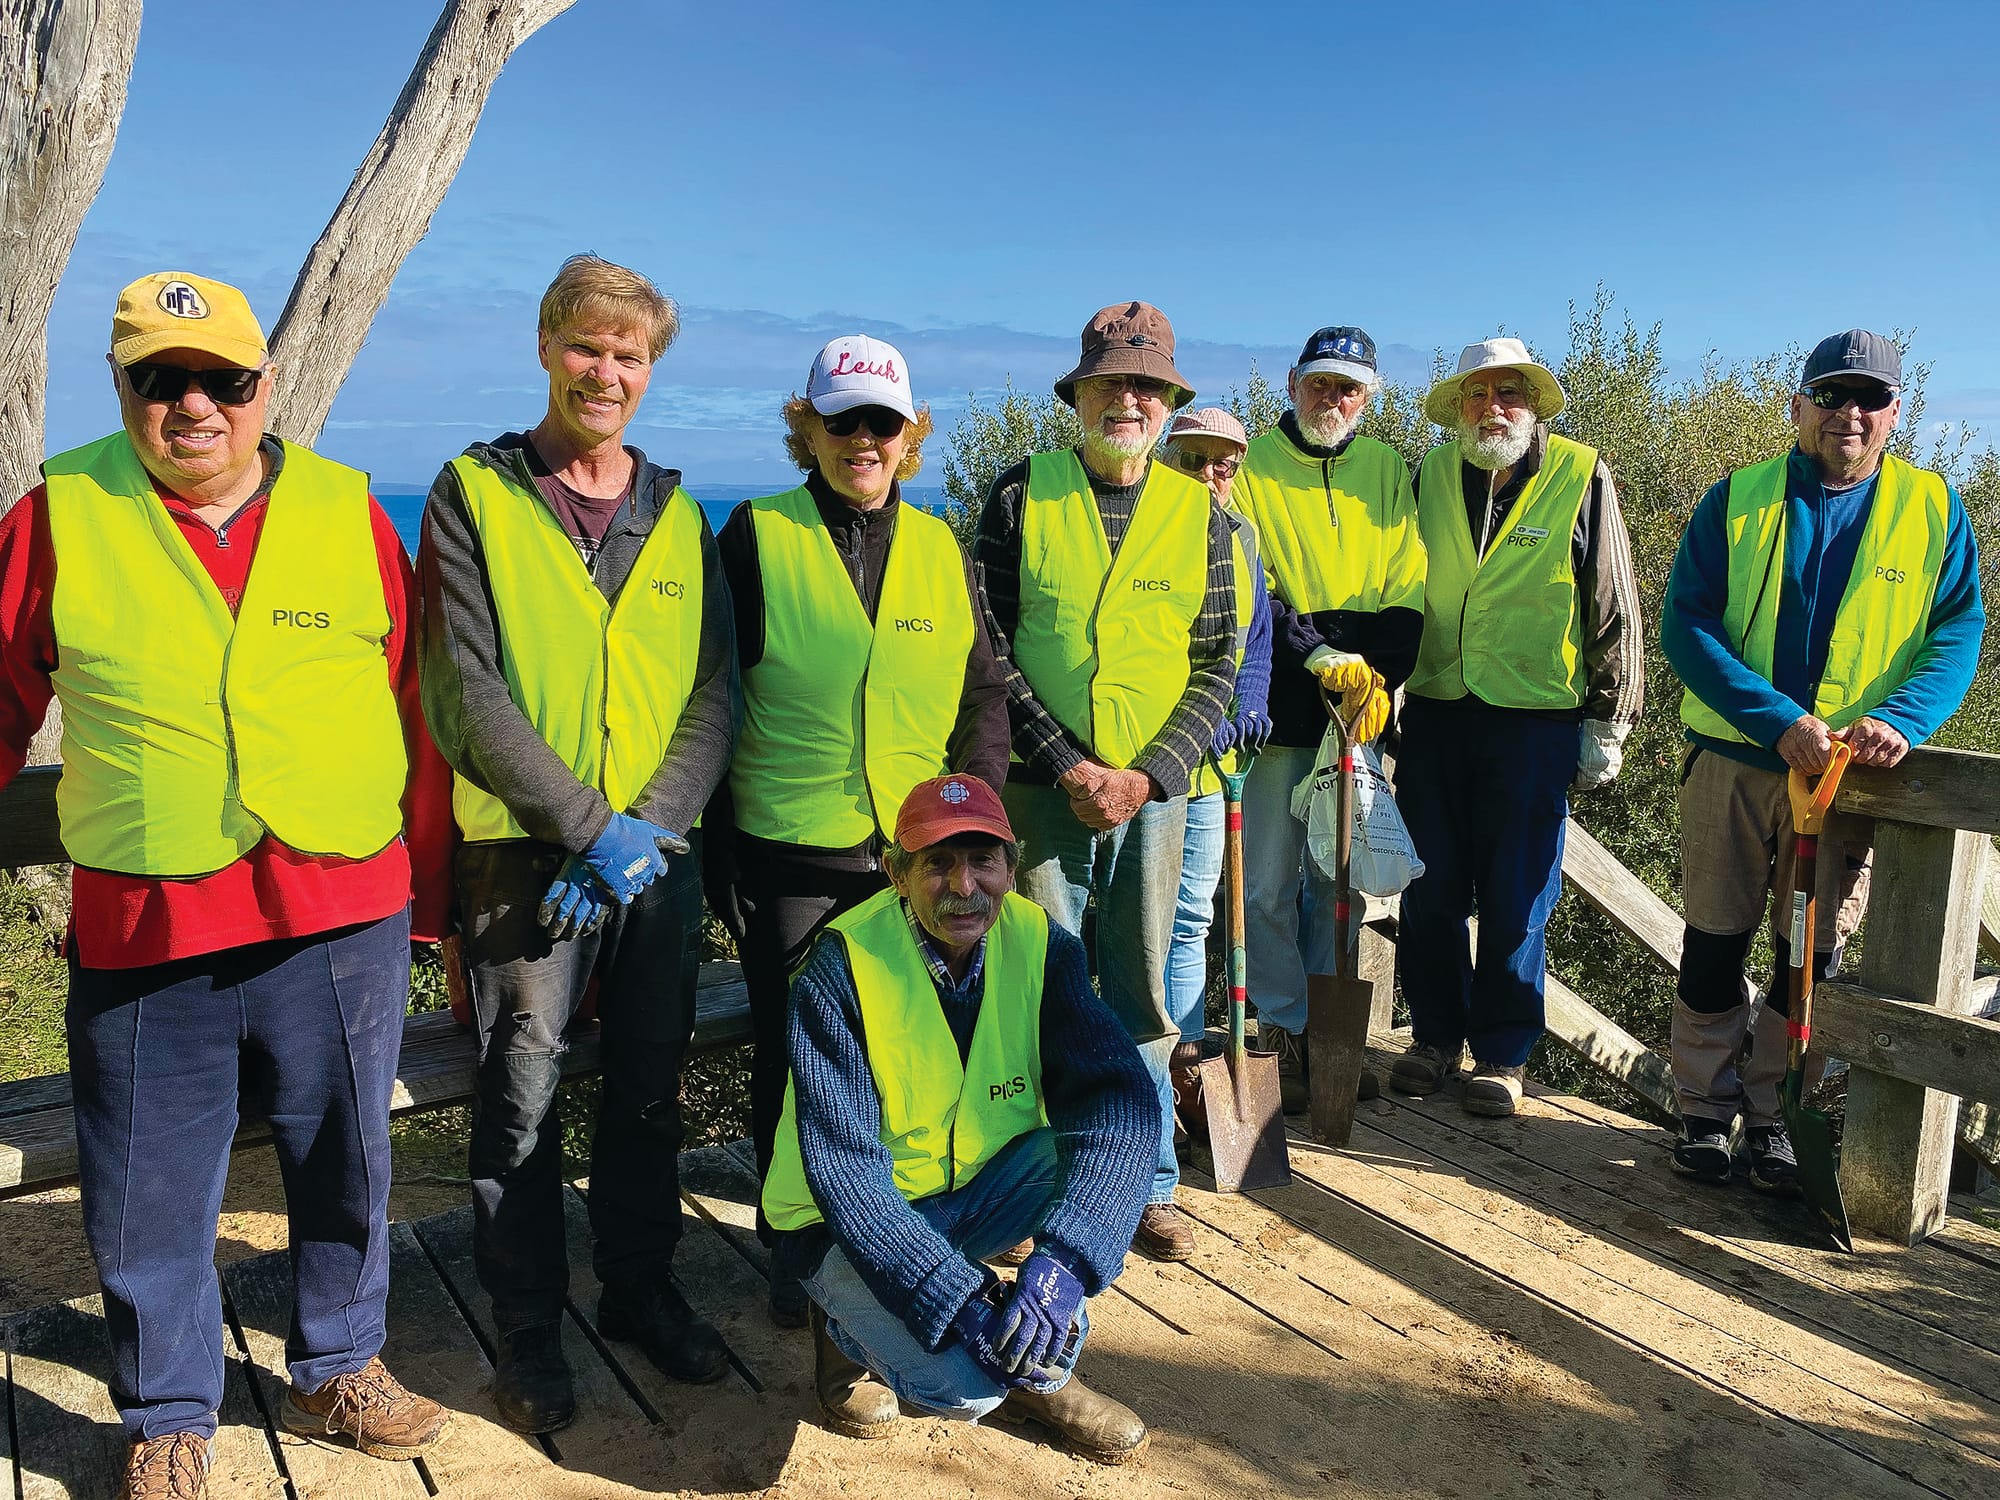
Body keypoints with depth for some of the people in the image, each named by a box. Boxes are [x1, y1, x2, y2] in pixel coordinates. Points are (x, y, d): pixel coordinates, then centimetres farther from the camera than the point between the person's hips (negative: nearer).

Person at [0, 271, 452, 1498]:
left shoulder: (349, 510, 3)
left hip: (344, 916, 1)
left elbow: (416, 709, 8)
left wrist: (429, 893, 11)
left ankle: (338, 1373, 39)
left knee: (346, 1165, 16)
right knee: (150, 1200, 11)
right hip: (143, 935, -1)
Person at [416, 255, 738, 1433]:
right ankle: (529, 1327, 25)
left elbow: (715, 695, 3)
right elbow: (467, 695, -10)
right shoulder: (474, 496, -2)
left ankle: (641, 1285, 33)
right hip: (526, 853, -3)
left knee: (649, 1089, 14)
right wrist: (591, 825, -15)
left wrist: (650, 829, -11)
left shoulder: (678, 514, 9)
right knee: (523, 1101, 6)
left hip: (662, 854, 4)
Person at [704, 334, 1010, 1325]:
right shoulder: (758, 536, -1)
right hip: (788, 848, -2)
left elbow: (982, 690, 14)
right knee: (791, 1060, 8)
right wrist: (715, 848, -3)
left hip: (918, 853, 3)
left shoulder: (940, 547, 9)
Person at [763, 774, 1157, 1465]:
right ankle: (854, 1327, 7)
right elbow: (842, 1166, -27)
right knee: (968, 1384, -28)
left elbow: (1118, 1092, -24)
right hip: (851, 1215, -4)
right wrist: (957, 1296, -37)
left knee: (1114, 1137, -22)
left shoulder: (1038, 940, -13)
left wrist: (1062, 1260, -39)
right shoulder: (843, 963, -24)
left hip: (980, 1187, 5)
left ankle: (1041, 1371, -1)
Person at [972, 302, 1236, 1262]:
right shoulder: (1024, 494, 0)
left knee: (1144, 1001, 10)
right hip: (1042, 785, -2)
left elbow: (1218, 665, 5)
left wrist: (1149, 773, -9)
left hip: (1153, 790, 2)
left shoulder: (1198, 511, 6)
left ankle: (1148, 1187, 26)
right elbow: (991, 647, -4)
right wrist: (1066, 764, -12)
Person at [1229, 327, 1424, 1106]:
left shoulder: (1386, 469, 10)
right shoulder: (1250, 465, 0)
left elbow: (1406, 592, 6)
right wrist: (1321, 656, -18)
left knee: (1340, 878, 11)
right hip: (1277, 707, -3)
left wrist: (1379, 678, -9)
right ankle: (1284, 1031, 14)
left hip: (1357, 712, 3)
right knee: (1271, 881, 1)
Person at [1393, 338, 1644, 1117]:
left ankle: (1501, 1056, 19)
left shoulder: (1581, 476, -2)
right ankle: (1436, 1036, 25)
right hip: (1434, 710, 3)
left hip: (1535, 718, -3)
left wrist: (1607, 721, 1)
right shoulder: (1430, 474, 6)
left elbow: (1612, 609, 1)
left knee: (1516, 899, 4)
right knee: (1429, 888, 8)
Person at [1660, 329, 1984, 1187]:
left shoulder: (1933, 509, 4)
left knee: (1812, 954, 9)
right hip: (1734, 758, -1)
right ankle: (1706, 1108, 21)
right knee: (1715, 940, 7)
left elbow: (1958, 633, -1)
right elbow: (1685, 624, -9)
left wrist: (1900, 719, -21)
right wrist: (1782, 720, -20)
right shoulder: (1737, 500, 0)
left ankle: (1773, 1116, 24)